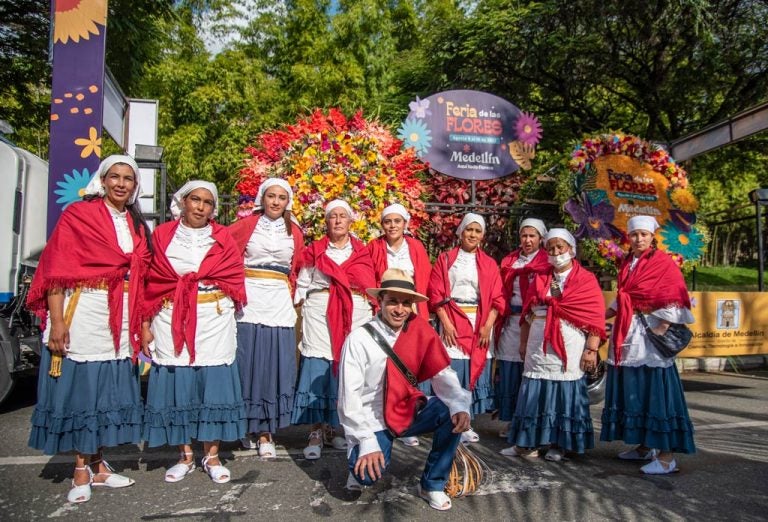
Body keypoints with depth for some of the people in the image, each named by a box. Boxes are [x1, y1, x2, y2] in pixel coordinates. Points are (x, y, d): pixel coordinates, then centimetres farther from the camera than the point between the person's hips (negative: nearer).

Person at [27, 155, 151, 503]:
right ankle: (81, 471, 15)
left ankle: (97, 465, 22)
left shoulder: (138, 226, 13)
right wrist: (56, 321, -15)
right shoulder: (77, 215, -1)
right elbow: (56, 271, -7)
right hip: (82, 314, -5)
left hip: (120, 319, 5)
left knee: (108, 389, 10)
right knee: (79, 386, 2)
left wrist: (141, 324, 9)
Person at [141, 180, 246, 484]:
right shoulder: (162, 235, 8)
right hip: (171, 323, 1)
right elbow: (151, 282, 4)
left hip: (214, 321, 0)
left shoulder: (222, 238, 8)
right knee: (176, 387, 3)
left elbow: (234, 278, 4)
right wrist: (146, 324, -1)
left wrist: (186, 280, -2)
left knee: (212, 386, 1)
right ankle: (185, 457, 17)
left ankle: (212, 457, 13)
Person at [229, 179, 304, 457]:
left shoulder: (294, 233, 12)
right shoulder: (246, 225, 4)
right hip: (248, 303, -2)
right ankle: (249, 426, 15)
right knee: (247, 364, -1)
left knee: (275, 366, 0)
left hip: (279, 306, 2)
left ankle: (265, 433, 8)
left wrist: (290, 291, 11)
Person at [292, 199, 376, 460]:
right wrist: (301, 314, 0)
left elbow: (370, 285, 10)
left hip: (354, 315, 2)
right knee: (318, 371, -6)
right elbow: (302, 285, 9)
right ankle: (316, 433, 1)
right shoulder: (314, 250, 9)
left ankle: (333, 427, 15)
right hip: (320, 313, -1)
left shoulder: (362, 252, 12)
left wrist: (372, 315, 2)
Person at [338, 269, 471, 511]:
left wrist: (460, 406, -28)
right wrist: (367, 442, -22)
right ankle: (360, 458, 13)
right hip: (372, 421, -4)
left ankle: (432, 485, 0)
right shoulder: (359, 339, -17)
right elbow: (349, 397, -17)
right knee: (368, 473, -27)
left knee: (454, 414, -20)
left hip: (409, 412, 4)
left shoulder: (420, 332, -6)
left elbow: (442, 374, -10)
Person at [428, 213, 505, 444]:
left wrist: (487, 325, -8)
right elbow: (436, 294, -1)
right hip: (452, 321, -2)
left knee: (475, 371, 3)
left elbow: (497, 298, 5)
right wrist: (446, 323, -12)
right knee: (451, 371, -6)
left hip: (480, 323, 2)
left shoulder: (489, 264, 11)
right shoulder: (445, 259, 6)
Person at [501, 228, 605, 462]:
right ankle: (525, 442, 14)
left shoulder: (586, 280, 0)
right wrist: (523, 342, 13)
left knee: (564, 395, 3)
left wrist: (591, 349, -12)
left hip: (569, 348, -3)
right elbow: (527, 312, 15)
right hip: (539, 346, 3)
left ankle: (558, 445, 16)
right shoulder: (540, 278, 12)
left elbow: (595, 317, -6)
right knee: (535, 394, 6)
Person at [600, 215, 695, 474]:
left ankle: (667, 455, 2)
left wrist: (661, 330, -19)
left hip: (650, 334, -7)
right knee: (633, 390, 12)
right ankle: (644, 446, 25)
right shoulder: (627, 264, 14)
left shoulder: (663, 263, -5)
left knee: (656, 391, -6)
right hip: (626, 335, 7)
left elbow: (675, 301, -12)